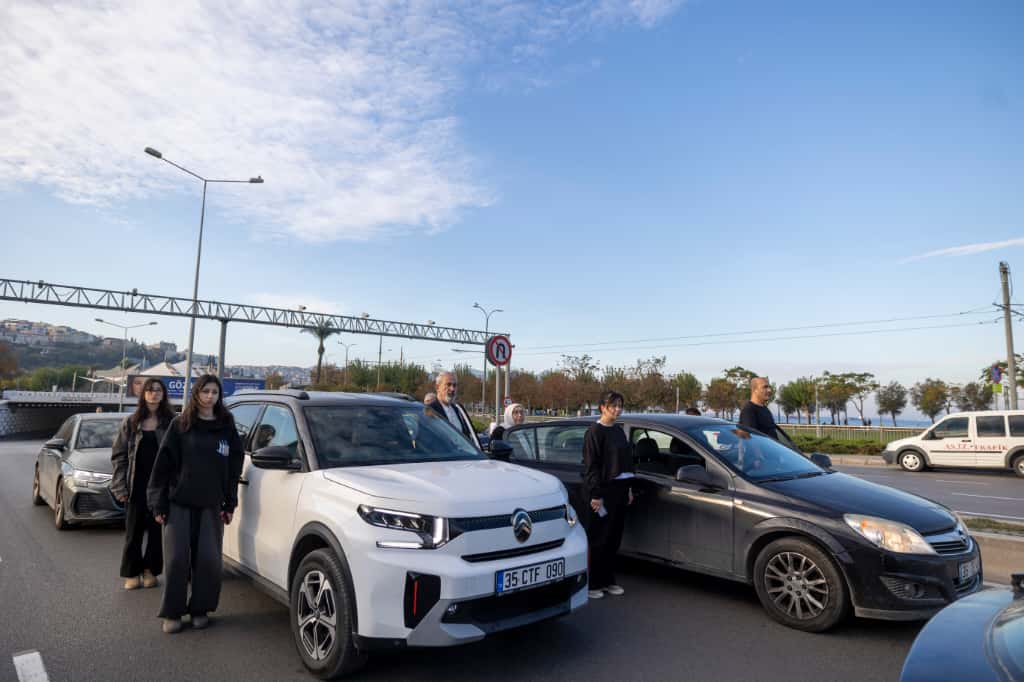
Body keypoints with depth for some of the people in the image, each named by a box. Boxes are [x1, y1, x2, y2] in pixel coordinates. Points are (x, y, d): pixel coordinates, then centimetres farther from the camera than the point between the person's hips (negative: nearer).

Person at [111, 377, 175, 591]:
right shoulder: (131, 422, 5)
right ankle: (132, 573, 20)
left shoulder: (171, 422, 1)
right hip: (137, 485, 1)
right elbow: (119, 455, 5)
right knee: (134, 531, 8)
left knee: (157, 530, 5)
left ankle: (151, 570, 20)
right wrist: (120, 486, -2)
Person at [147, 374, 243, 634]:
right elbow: (163, 464, -1)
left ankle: (200, 609, 18)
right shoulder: (180, 425, 0)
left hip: (211, 505, 2)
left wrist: (230, 503, 3)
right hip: (179, 503, -1)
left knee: (209, 559, 1)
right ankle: (172, 612, 16)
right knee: (176, 559, 1)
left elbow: (234, 468, 8)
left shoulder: (226, 427, 6)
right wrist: (159, 503, -6)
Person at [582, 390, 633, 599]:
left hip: (620, 490, 7)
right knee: (599, 539, -1)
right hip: (603, 490, -7)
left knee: (614, 538, 11)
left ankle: (607, 580, 23)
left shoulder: (619, 431, 13)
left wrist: (629, 488, 16)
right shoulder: (595, 431, -11)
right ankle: (592, 583, 10)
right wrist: (595, 494, -17)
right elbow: (591, 465, -13)